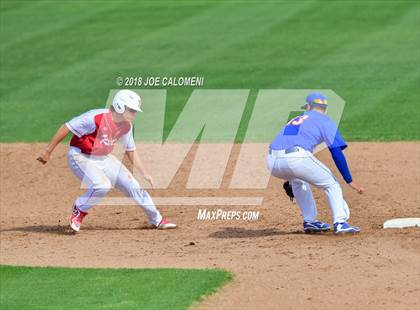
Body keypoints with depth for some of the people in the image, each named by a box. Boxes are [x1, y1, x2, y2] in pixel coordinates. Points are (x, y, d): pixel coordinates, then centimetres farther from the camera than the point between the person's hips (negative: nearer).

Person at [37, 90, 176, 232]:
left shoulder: (126, 126, -3)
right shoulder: (96, 118, -27)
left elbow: (131, 151, 13)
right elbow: (66, 128, -23)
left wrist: (144, 173, 8)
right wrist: (48, 152, -20)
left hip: (104, 159, 7)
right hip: (81, 157, -7)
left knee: (133, 186, 4)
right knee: (102, 185, -31)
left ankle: (157, 220, 20)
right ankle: (78, 212, -6)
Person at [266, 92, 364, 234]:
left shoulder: (295, 120, 36)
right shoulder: (324, 121, 17)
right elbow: (336, 152, 5)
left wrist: (289, 180, 51)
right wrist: (349, 181, 5)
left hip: (273, 163, 6)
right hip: (297, 158, -6)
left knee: (298, 180, 36)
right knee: (331, 184, 12)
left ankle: (309, 221, 28)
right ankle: (340, 222, -6)